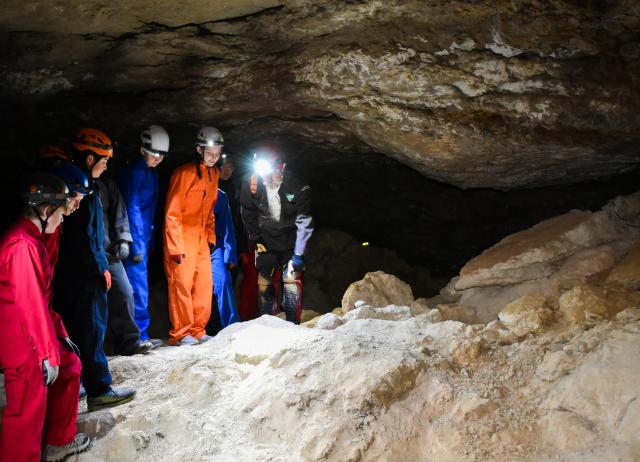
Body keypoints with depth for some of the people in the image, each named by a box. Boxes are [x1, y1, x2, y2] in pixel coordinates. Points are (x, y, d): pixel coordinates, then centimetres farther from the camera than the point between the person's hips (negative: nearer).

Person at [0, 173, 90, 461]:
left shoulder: (32, 239, 11)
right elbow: (31, 303, -24)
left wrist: (60, 333, 16)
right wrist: (48, 353, -20)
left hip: (36, 329, 11)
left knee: (69, 367, 22)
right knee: (29, 406, -3)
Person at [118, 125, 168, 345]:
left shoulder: (151, 173, 14)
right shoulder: (133, 172, -14)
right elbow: (132, 211, -18)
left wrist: (148, 241, 13)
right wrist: (137, 246, -19)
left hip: (143, 238, 9)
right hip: (134, 240, -9)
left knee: (139, 286, 14)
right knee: (138, 287, -4)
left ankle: (138, 335, 22)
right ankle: (140, 335, 5)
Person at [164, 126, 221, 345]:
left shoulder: (213, 173, 9)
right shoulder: (184, 173, -15)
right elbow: (172, 213, -15)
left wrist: (211, 236, 12)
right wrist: (176, 246, -17)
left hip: (201, 239, 7)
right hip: (182, 238, -7)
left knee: (205, 284, 6)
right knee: (182, 284, -4)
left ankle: (197, 331, 16)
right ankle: (180, 333, 6)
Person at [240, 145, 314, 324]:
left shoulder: (298, 187, -26)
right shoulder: (251, 186, -16)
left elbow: (304, 222, -20)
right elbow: (249, 216, 4)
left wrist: (298, 253, -20)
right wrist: (256, 240, 5)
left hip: (291, 240, -3)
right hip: (267, 240, 3)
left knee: (291, 280, -12)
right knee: (264, 282, 1)